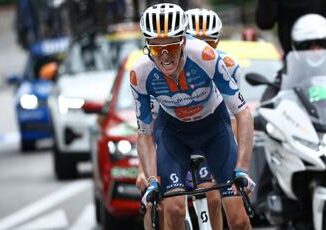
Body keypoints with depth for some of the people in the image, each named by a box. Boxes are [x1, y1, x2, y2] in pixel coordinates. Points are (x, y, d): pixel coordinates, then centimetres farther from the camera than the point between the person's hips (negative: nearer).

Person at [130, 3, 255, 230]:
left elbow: (243, 113, -29)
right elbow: (145, 134, -14)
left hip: (214, 126, -1)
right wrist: (152, 181, -27)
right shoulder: (141, 75, -27)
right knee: (174, 209, -21)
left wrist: (241, 170, -37)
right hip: (172, 130, 1)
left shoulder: (206, 57, -34)